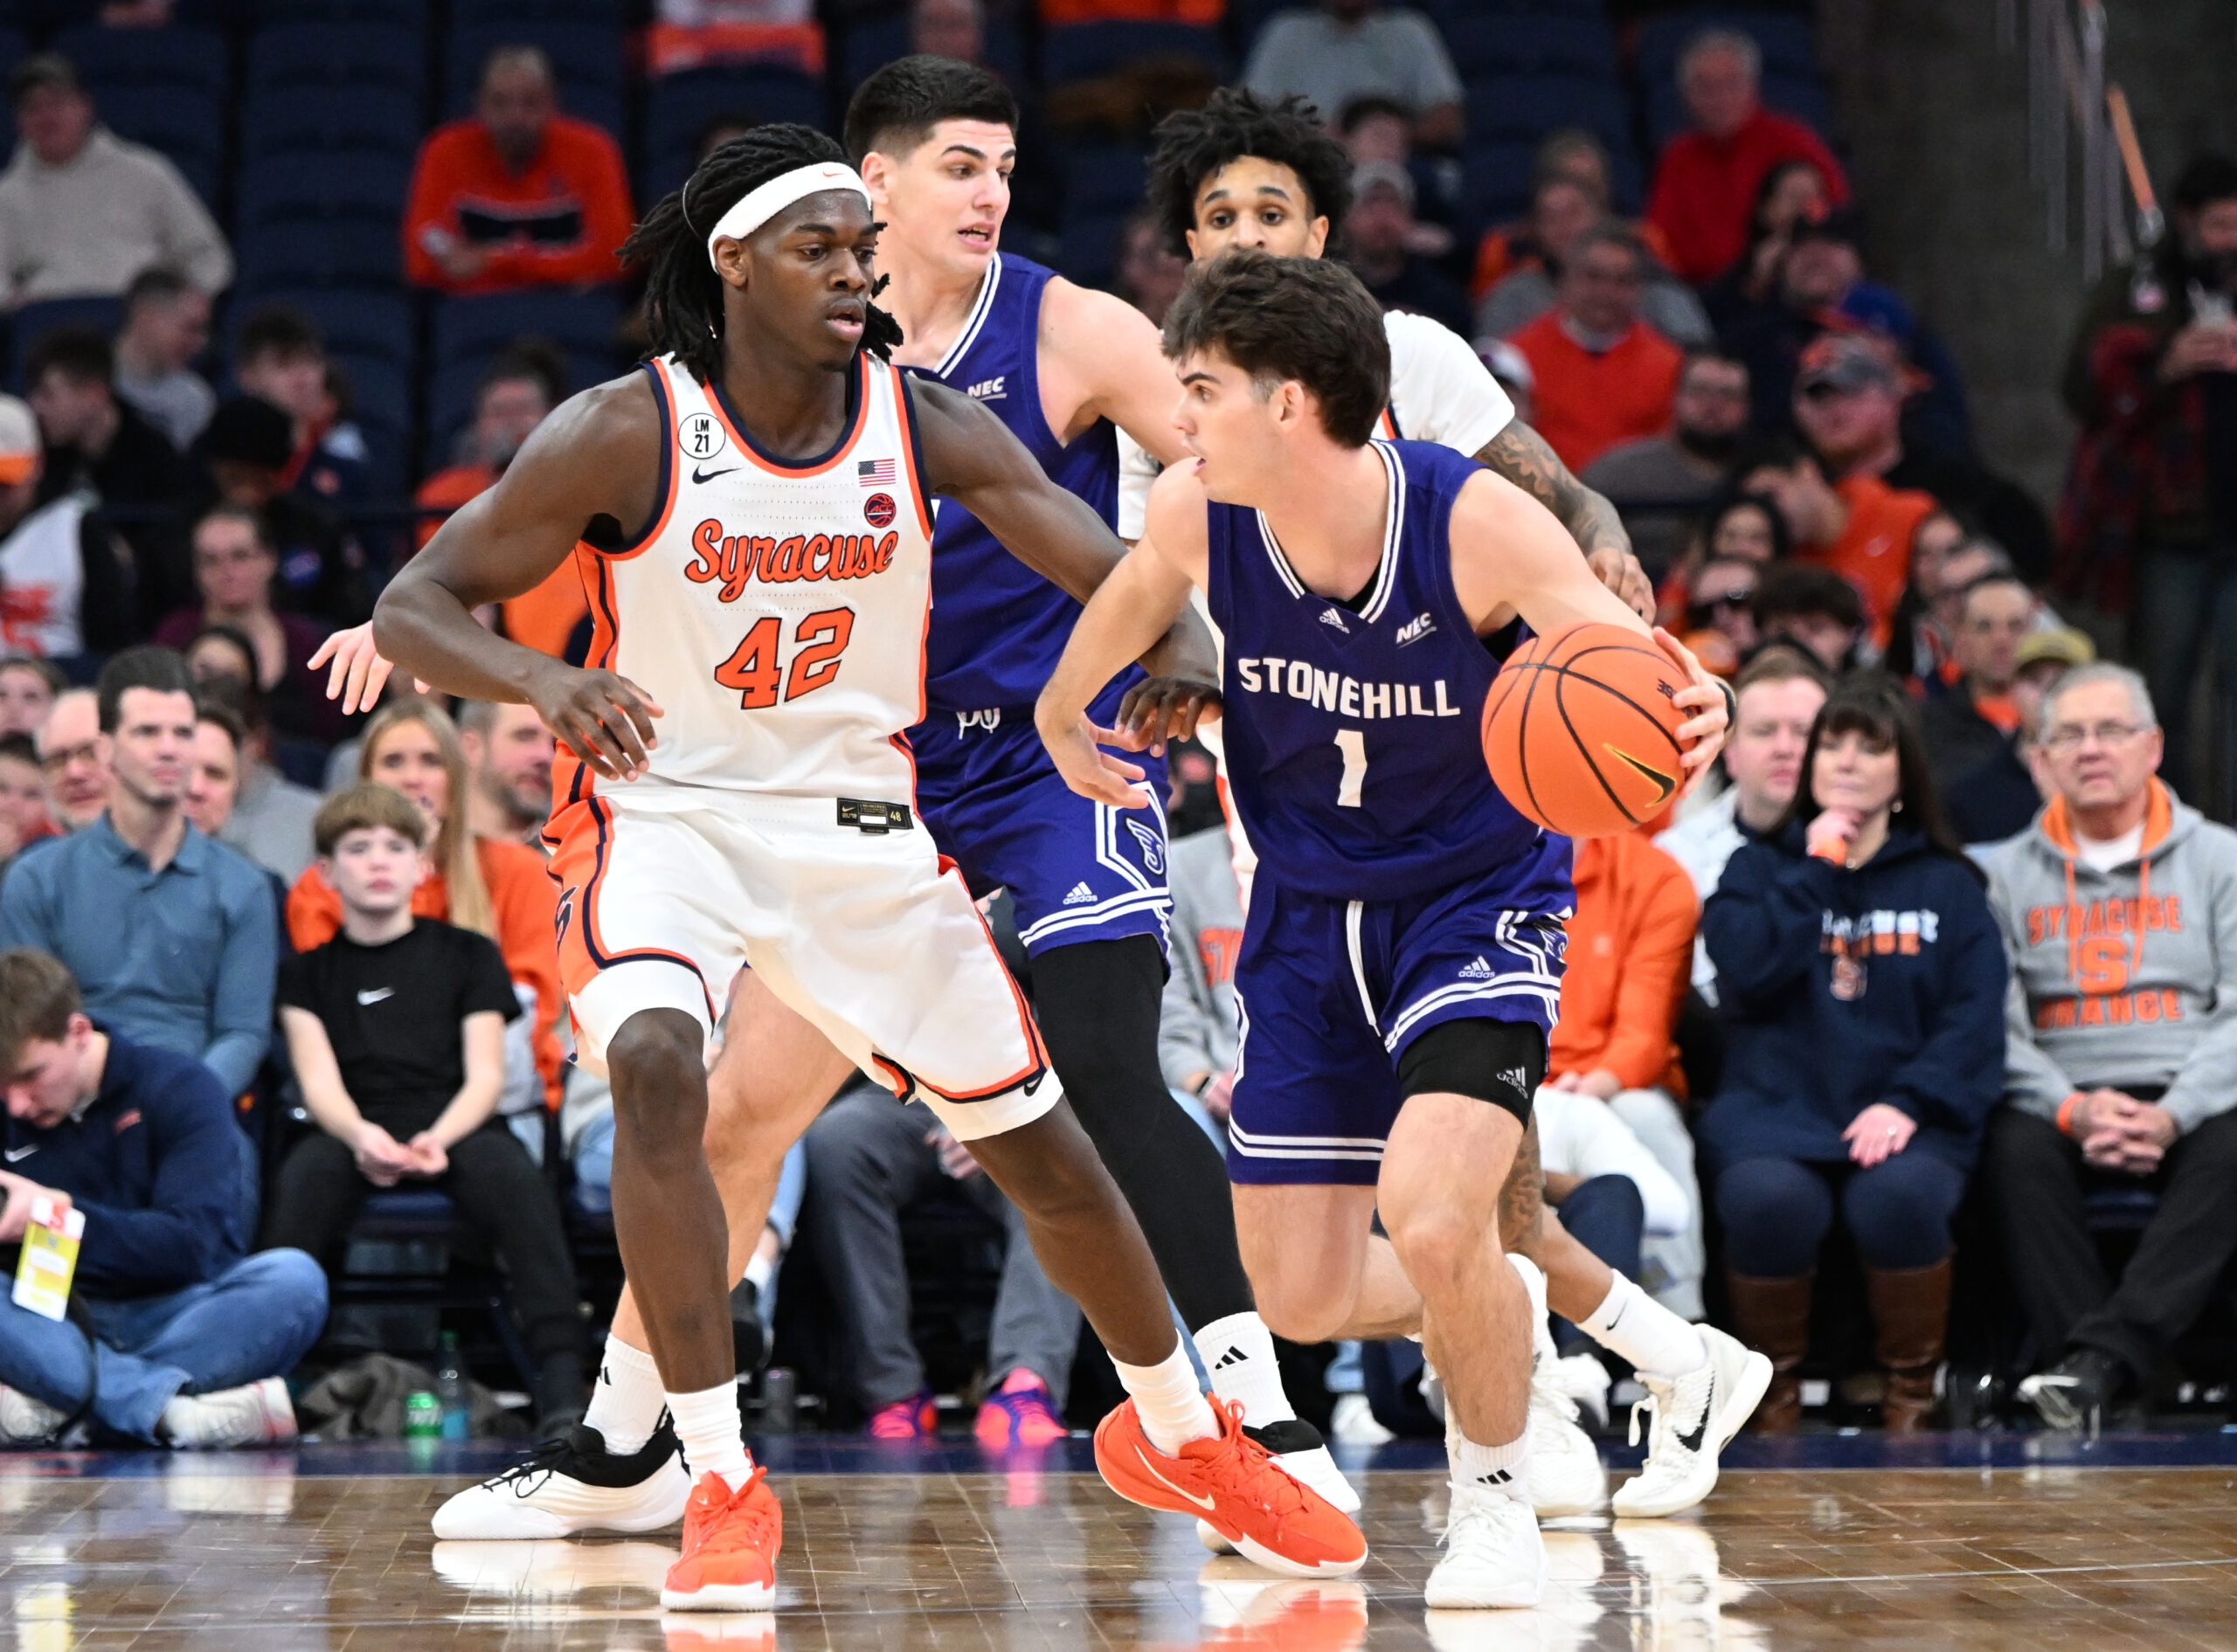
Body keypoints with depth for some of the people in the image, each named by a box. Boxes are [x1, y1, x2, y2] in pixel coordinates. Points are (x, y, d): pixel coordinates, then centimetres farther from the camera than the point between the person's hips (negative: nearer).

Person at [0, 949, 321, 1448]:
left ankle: (52, 1404, -34)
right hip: (61, 1327, 1)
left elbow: (191, 1246, -14)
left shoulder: (181, 1089, -5)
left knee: (295, 1278, -33)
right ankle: (170, 1407, -42)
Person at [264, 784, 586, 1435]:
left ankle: (561, 1380, -42)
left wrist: (439, 1138, -17)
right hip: (354, 1132, 0)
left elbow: (485, 1075, 6)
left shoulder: (468, 955, 17)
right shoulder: (310, 971, 18)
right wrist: (361, 1135, -20)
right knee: (305, 1171, -35)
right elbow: (319, 1082, 4)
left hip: (455, 1128, 0)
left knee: (511, 1171, -35)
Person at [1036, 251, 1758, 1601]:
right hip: (1310, 917, 5)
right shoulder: (1196, 515, -14)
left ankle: (1494, 1493, 3)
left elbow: (1635, 661, -25)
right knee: (1302, 1299, 5)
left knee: (1428, 1212, -27)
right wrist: (1063, 712, 26)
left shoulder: (1477, 523, -26)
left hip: (1480, 898, -5)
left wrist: (1689, 712, -49)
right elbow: (1137, 591, 10)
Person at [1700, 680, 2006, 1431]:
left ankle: (1912, 1391, -14)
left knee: (1900, 1196, -35)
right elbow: (1747, 972, -4)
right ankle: (1776, 1390, -12)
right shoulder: (1759, 869, 17)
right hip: (1775, 1109, 0)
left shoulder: (1947, 885, 16)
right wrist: (1816, 870, 0)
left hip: (1902, 1118, 0)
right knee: (1770, 1198, -34)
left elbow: (1974, 1022, 3)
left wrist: (1908, 1102, -13)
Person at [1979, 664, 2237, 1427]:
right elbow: (1995, 1024, 2)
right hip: (2063, 1099, 0)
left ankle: (2101, 1359, -42)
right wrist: (2072, 1109, -17)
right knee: (2017, 1151, -33)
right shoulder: (2006, 874, 14)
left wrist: (2173, 1115, -17)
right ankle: (2097, 1385, -38)